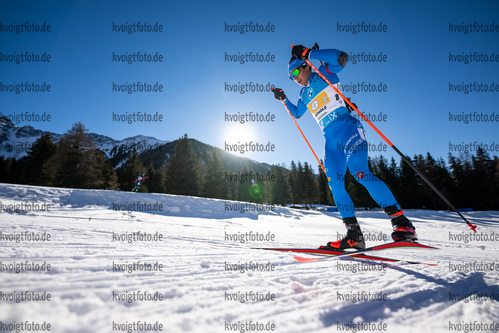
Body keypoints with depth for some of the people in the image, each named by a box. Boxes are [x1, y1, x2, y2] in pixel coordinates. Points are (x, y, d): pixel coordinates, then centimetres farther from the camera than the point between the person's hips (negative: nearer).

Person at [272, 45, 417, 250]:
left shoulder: (324, 73, 7)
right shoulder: (304, 94, 27)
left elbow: (341, 58, -14)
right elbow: (297, 113, 44)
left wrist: (309, 53, -11)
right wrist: (283, 99, 35)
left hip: (346, 127, -7)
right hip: (330, 139, 7)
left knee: (360, 173, -25)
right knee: (335, 185, -7)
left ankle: (402, 224, -21)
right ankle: (354, 234, -5)